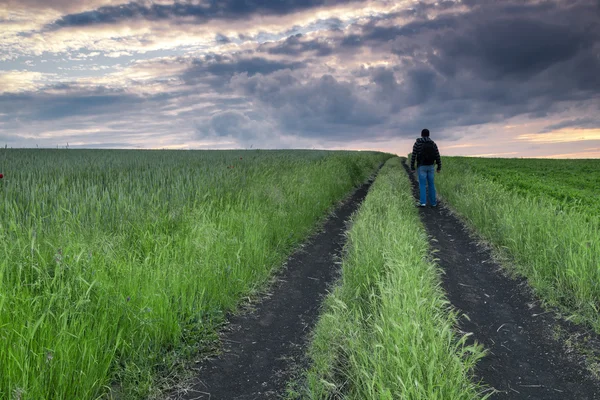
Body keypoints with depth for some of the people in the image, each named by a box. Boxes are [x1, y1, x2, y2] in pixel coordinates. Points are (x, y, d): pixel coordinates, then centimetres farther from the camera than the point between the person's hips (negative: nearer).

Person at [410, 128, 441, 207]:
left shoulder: (417, 143, -5)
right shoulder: (433, 143, 4)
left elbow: (413, 156, -8)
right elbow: (437, 156, 3)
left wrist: (412, 167, -1)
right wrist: (439, 167, 9)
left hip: (421, 166, -2)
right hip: (430, 166, 3)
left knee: (422, 185, -1)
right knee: (431, 184, 11)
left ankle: (423, 202, -11)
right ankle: (433, 202, 11)